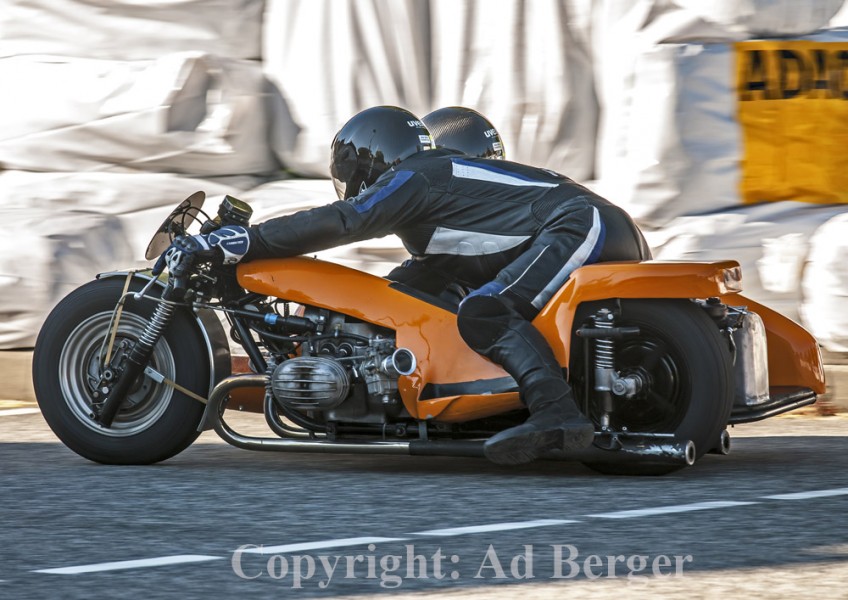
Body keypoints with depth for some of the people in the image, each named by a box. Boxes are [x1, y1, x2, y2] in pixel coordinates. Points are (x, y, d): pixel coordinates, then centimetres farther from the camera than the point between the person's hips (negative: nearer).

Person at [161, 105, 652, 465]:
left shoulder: (412, 179, -3)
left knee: (484, 313, -25)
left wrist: (228, 242, -15)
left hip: (582, 227, -10)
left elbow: (339, 222, -15)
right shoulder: (437, 179, 28)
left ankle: (557, 412, -40)